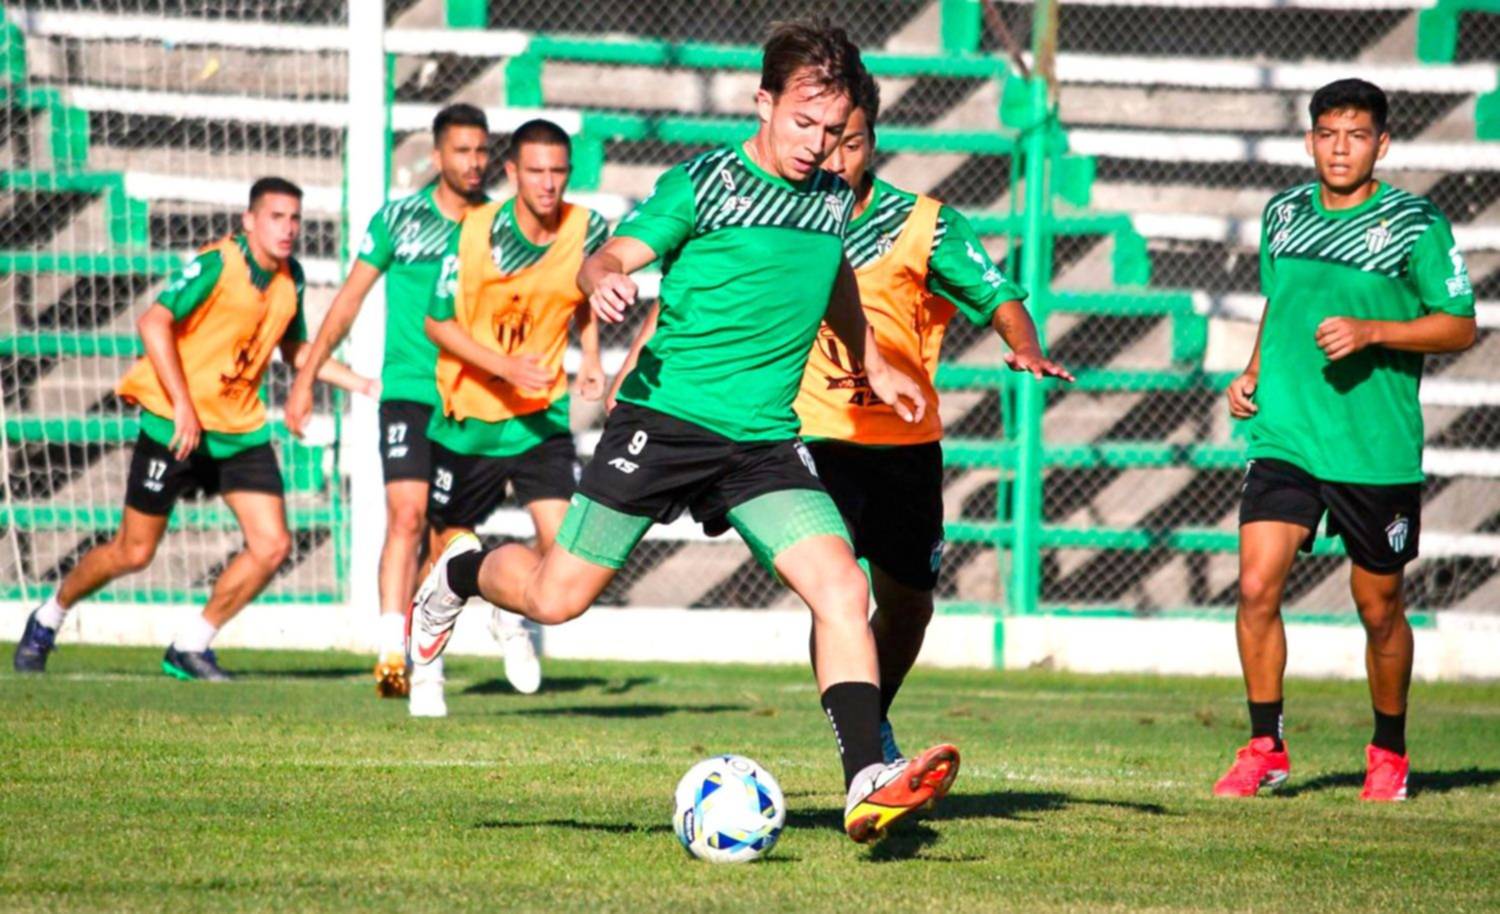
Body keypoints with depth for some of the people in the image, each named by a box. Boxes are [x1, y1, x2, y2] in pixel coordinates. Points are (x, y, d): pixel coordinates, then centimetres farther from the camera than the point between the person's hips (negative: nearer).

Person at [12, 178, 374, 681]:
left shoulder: (290, 277, 7)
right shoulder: (217, 263, -15)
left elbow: (295, 350, 22)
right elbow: (154, 322, -24)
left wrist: (362, 384, 13)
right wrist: (183, 406, -28)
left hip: (241, 430, 6)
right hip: (176, 426, -6)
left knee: (272, 546, -8)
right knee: (133, 552, 2)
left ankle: (190, 648, 8)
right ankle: (47, 620, 27)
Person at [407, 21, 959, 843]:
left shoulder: (831, 198, 11)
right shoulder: (701, 183, -6)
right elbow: (610, 259, -12)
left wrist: (873, 367, 41)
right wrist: (604, 282, -35)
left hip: (766, 441, 4)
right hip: (666, 418, -4)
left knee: (841, 588, -17)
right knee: (557, 598, 1)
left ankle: (866, 782, -22)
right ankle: (460, 572, 34)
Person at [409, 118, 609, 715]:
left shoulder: (586, 230, -7)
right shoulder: (475, 231, -15)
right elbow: (438, 323, -10)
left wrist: (590, 359, 3)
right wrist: (505, 366, -22)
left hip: (541, 416, 1)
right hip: (468, 416, -1)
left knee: (562, 538, -16)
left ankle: (515, 617, 18)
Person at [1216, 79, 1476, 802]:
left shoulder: (1414, 224, -5)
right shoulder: (1283, 215, 8)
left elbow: (1460, 326, -5)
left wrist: (1370, 332, -17)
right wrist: (1252, 374, 8)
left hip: (1377, 446, -3)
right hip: (1283, 437, 3)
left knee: (1378, 608, 8)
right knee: (1256, 587, -12)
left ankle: (1389, 753, 28)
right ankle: (1265, 749, 1)